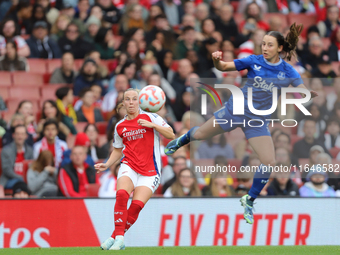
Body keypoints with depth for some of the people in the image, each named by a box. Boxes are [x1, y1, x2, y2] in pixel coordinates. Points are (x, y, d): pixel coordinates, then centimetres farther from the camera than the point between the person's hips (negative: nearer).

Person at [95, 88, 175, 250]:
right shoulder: (120, 126, 13)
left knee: (137, 205, -17)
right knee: (121, 194, -27)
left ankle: (115, 237, -5)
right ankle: (119, 237, -24)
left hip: (150, 171, -2)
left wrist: (152, 125, -16)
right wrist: (107, 165, 9)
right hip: (129, 166, 2)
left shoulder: (151, 118, 1)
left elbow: (171, 135, -4)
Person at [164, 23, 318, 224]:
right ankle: (181, 141, 50)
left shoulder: (288, 71, -10)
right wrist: (217, 60, -30)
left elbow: (303, 92, -15)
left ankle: (249, 201, 11)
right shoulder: (254, 61, -10)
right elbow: (224, 67, -8)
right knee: (199, 135, 10)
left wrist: (311, 93, -39)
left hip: (257, 120, 0)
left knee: (269, 162, -12)